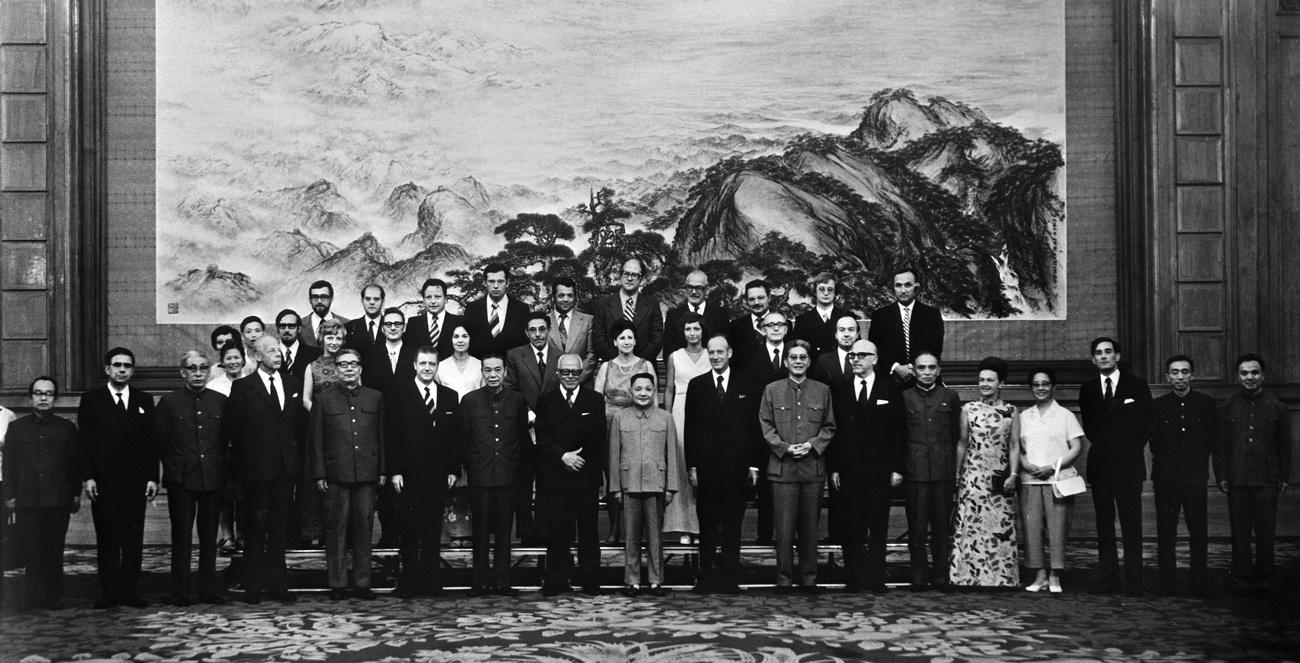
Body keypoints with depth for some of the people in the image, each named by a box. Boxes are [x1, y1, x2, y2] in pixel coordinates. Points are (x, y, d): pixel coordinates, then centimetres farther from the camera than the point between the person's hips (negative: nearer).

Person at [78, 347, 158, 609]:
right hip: (103, 479, -1)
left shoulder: (144, 401, 11)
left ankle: (129, 590, 6)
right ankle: (109, 591, 6)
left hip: (136, 479, 2)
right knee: (106, 538, 2)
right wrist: (88, 476, -8)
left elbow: (152, 441, 8)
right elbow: (85, 442, 1)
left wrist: (153, 477, 0)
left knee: (134, 538, 1)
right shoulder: (91, 400, 6)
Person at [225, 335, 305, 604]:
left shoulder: (293, 384, 11)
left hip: (286, 468, 4)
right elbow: (233, 429, -1)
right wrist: (241, 464, -3)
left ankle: (277, 584, 14)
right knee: (256, 528, 1)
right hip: (257, 468, -4)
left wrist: (297, 460, 7)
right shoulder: (243, 387, -2)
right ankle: (253, 586, 8)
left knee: (279, 528, 8)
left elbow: (300, 423, 13)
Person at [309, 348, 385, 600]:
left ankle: (362, 583, 10)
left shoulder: (375, 398, 12)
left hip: (367, 474, 1)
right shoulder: (323, 400, 7)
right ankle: (337, 584, 8)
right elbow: (316, 441, 5)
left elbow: (382, 436, 11)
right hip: (336, 475, -1)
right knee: (336, 530, 1)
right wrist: (319, 474, -2)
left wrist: (382, 470, 5)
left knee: (364, 529, 3)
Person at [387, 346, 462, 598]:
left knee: (433, 532, 5)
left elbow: (455, 436, 11)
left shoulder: (450, 396, 11)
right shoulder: (399, 393, 2)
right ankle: (409, 584, 7)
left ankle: (431, 583, 10)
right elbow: (392, 434, -3)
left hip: (438, 476, 3)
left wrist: (454, 470, 3)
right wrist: (394, 470, -9)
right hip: (409, 475, -3)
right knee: (409, 532, 2)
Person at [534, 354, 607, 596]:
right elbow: (542, 438, 0)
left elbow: (598, 439, 1)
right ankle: (556, 582, 7)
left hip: (586, 476, 0)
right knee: (557, 532, 1)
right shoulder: (545, 401, 8)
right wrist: (563, 456, -13)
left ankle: (591, 583, 10)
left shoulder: (595, 401, 8)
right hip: (555, 476, 0)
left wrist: (579, 458, -9)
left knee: (588, 530, 4)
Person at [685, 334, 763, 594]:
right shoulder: (696, 386, 8)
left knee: (733, 527, 4)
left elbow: (756, 426, 4)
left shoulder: (749, 385, 6)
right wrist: (691, 465, -1)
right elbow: (689, 428, 6)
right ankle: (706, 577, 9)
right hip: (706, 467, 0)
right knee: (707, 526, 4)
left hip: (738, 467, 0)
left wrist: (755, 465, -1)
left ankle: (730, 579, 10)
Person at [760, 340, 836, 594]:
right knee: (784, 527, -2)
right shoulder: (772, 390, 7)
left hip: (813, 466, 1)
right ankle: (784, 579, 4)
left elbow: (829, 427, 10)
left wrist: (812, 444, -7)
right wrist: (784, 447, -9)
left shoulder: (822, 390, 10)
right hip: (782, 467, -1)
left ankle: (809, 577, 14)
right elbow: (766, 426, 4)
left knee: (810, 526, 5)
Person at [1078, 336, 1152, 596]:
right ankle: (1108, 579, 7)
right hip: (1100, 465, 3)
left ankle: (1134, 581, -3)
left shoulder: (1137, 386, 5)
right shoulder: (1088, 389, 12)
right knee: (1104, 524, 3)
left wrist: (1132, 450, 0)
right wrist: (1103, 446, 4)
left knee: (1131, 524, -5)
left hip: (1128, 464, -3)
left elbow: (1145, 424, 5)